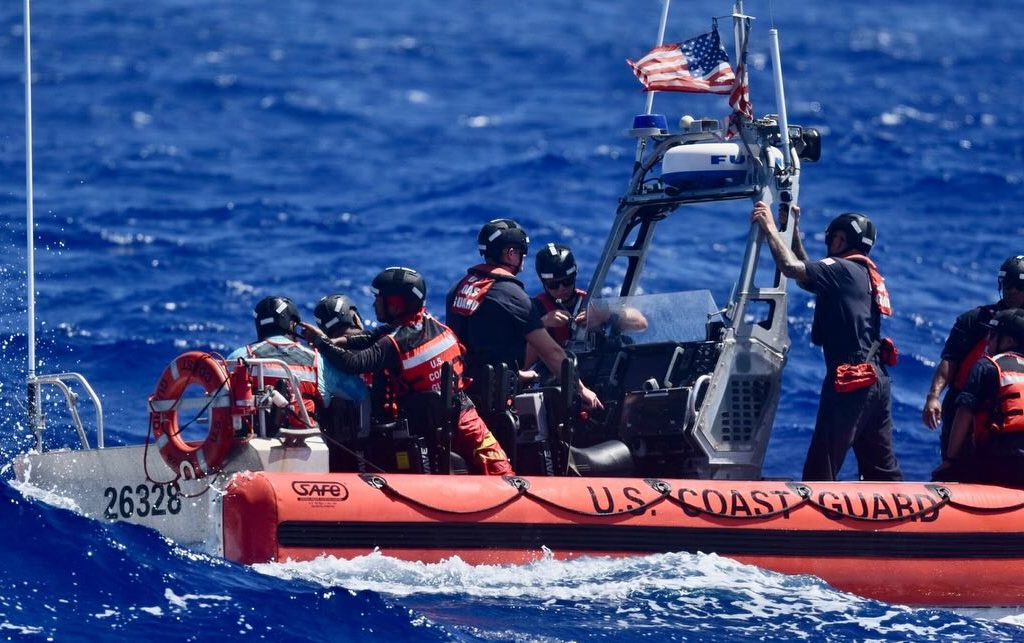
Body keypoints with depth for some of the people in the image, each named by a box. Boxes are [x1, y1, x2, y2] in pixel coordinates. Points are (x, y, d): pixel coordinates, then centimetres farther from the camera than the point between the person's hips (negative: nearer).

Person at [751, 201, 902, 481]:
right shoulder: (864, 274, 20)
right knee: (881, 467, 13)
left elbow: (791, 267, -20)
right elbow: (807, 274, 31)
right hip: (875, 379, 10)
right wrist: (793, 231, 28)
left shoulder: (843, 269, -9)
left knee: (821, 468, -9)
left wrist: (770, 227, -8)